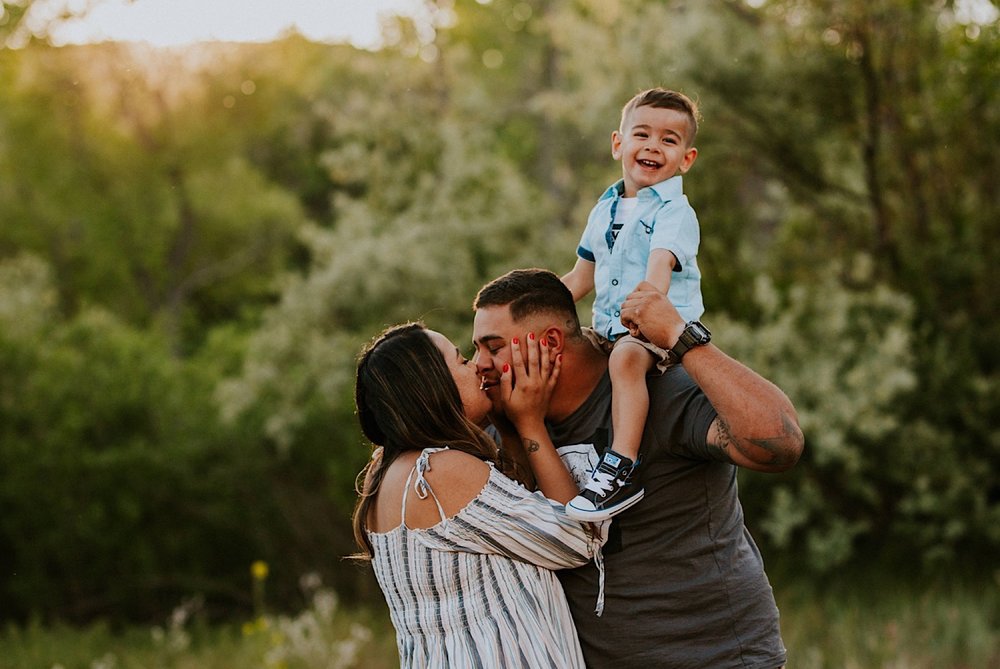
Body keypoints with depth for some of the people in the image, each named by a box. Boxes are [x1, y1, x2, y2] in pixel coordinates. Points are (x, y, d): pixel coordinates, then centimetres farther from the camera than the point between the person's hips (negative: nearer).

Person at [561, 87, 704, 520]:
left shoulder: (674, 212, -7)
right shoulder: (605, 209, 16)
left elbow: (660, 264, -28)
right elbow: (580, 277, 25)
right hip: (610, 325, 9)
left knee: (626, 356, -36)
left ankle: (622, 468, -41)